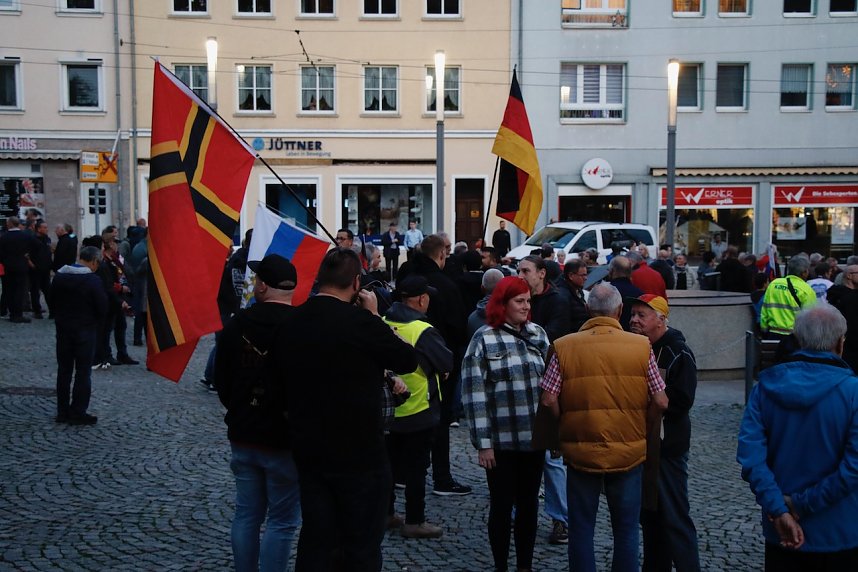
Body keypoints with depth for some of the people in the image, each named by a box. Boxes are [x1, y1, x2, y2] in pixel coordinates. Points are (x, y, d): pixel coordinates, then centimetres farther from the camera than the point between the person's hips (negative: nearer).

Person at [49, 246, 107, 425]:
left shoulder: (59, 276, 3)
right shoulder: (93, 280, -15)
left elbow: (52, 299, 10)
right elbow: (102, 308, -14)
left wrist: (61, 318, 16)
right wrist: (95, 323, 5)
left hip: (63, 329, 6)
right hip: (85, 330, -6)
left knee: (64, 370, 13)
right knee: (83, 372, 1)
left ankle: (62, 411, 17)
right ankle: (78, 413, 2)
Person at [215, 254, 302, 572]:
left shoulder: (236, 325, -3)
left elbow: (221, 381, 6)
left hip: (242, 437, 5)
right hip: (285, 440, -4)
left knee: (246, 515, 15)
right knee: (282, 521, 5)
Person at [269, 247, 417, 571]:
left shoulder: (290, 324, -1)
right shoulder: (361, 322, -18)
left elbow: (278, 373, 13)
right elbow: (409, 360, -6)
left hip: (309, 451, 6)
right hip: (359, 453, -5)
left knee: (316, 542, 16)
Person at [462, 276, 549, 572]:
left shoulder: (538, 334, 6)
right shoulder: (484, 339, -6)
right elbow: (474, 393, -9)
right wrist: (482, 442, -12)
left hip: (534, 437, 4)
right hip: (501, 440, -4)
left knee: (529, 504, 14)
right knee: (502, 505, 8)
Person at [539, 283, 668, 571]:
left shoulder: (564, 347, -8)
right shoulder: (641, 346, -6)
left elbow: (548, 400, -10)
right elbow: (660, 402, -4)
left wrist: (570, 425, 6)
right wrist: (637, 424, 12)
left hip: (580, 450, 0)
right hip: (628, 451, 0)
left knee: (581, 528, 13)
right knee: (626, 528, 15)